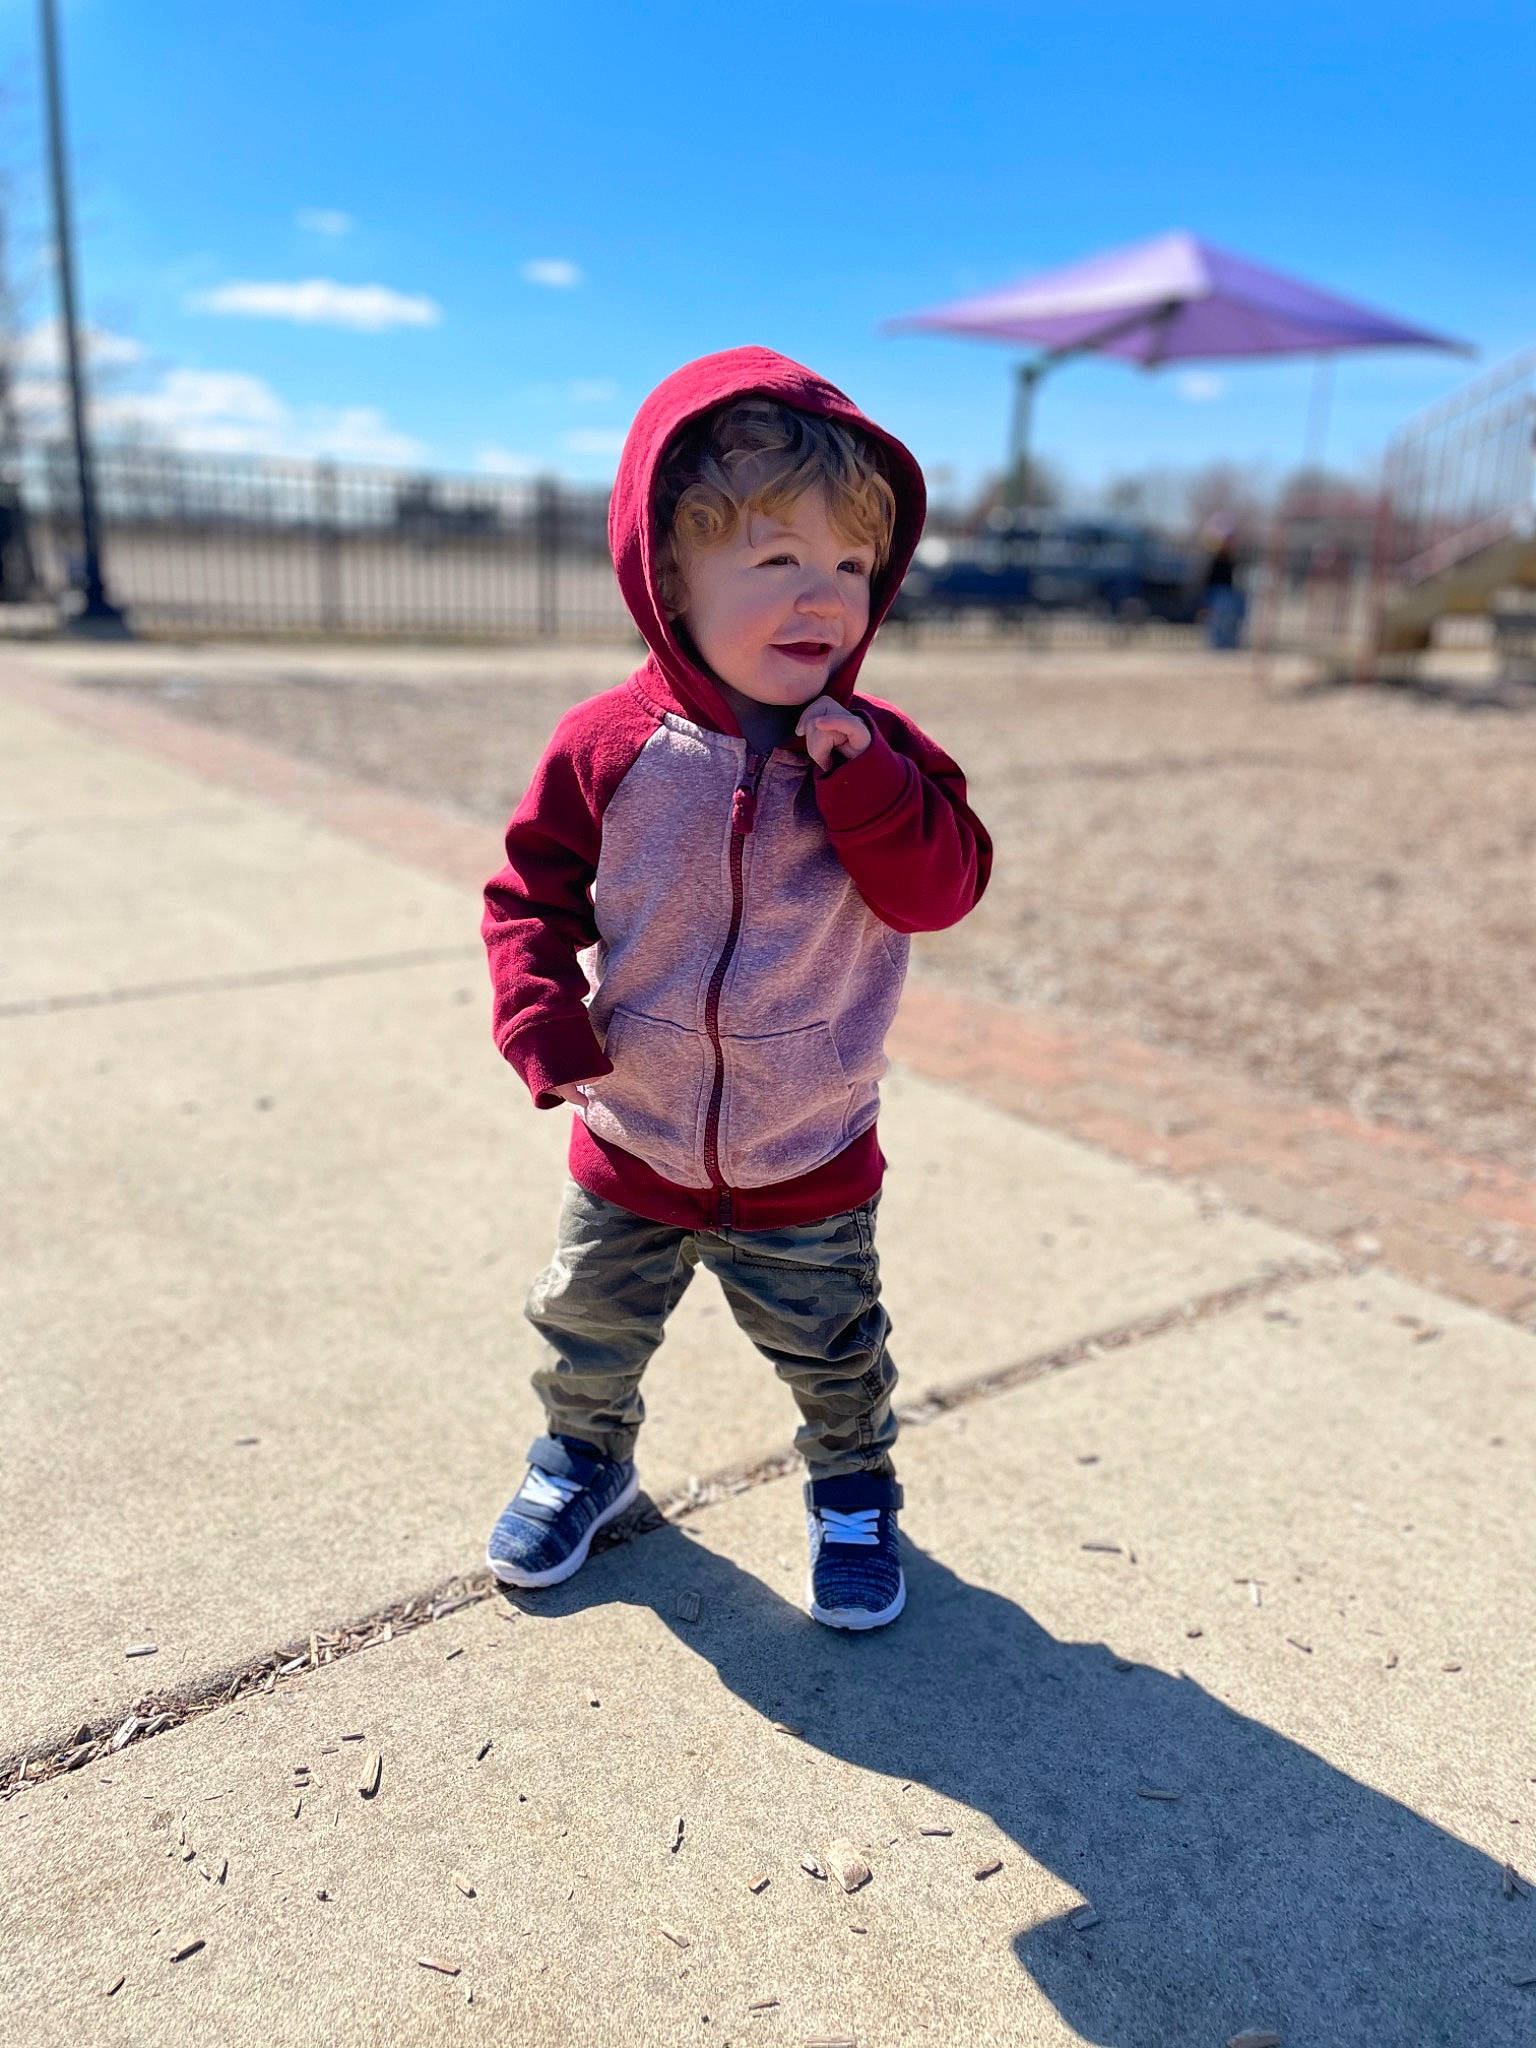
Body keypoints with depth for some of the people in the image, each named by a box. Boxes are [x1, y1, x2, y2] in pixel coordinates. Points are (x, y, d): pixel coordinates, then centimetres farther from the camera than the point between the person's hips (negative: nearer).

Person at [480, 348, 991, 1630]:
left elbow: (943, 891, -17)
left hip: (810, 1169, 0)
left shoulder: (877, 752, -10)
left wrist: (869, 783, -31)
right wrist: (543, 1018, -18)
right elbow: (535, 891, -3)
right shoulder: (609, 747, -12)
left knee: (833, 1356, 17)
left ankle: (852, 1491, 46)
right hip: (634, 1151, 1)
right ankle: (585, 1458, 50)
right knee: (589, 1331, 20)